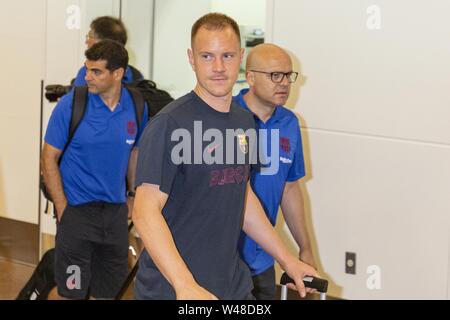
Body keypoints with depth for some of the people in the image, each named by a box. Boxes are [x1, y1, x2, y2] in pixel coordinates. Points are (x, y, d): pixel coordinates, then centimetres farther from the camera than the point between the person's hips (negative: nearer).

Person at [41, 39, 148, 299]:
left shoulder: (136, 107, -1)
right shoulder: (71, 104, -11)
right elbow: (49, 158, -6)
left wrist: (134, 196, 14)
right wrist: (63, 208, -10)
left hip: (116, 210, 4)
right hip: (77, 210, -3)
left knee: (108, 289, 13)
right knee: (72, 290, 2)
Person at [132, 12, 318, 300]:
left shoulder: (245, 121, 6)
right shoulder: (170, 124, -16)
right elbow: (145, 211, -21)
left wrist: (287, 259, 18)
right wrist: (185, 285, -31)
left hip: (234, 285, 7)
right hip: (171, 290, -7)